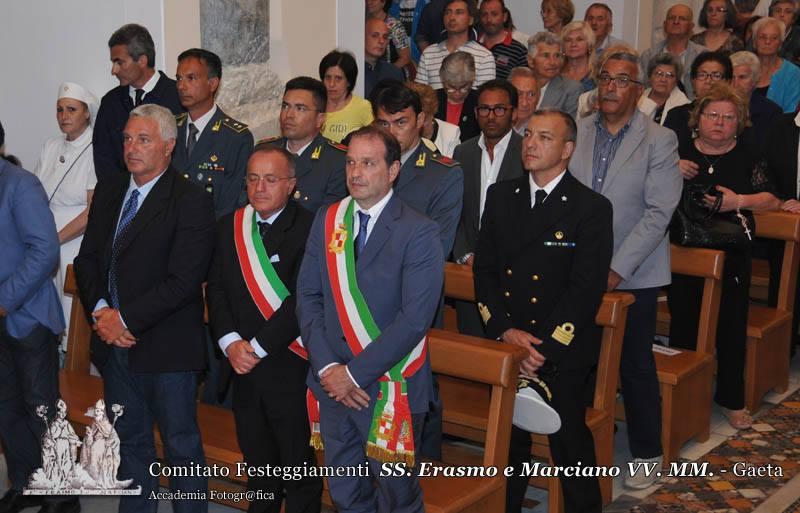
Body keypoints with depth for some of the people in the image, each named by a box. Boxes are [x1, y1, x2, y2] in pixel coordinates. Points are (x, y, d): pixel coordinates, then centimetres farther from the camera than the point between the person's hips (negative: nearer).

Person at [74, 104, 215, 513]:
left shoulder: (191, 201, -12)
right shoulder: (108, 192, 10)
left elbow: (183, 280, -19)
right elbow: (87, 259, 10)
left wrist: (126, 320, -17)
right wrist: (100, 310, -7)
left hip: (166, 348, -6)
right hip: (113, 342, 7)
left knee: (181, 446, 5)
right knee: (130, 441, 18)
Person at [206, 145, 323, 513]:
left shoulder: (308, 228, -12)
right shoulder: (230, 226, 8)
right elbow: (216, 289, 5)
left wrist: (258, 346, -16)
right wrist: (231, 343, -9)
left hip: (291, 370, -5)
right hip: (243, 370, 6)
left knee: (299, 468, 6)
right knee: (258, 465, 20)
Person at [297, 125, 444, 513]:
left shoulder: (418, 233, -12)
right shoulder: (327, 220, 5)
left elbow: (414, 319, -18)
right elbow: (308, 296, 3)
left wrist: (356, 373, -18)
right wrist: (326, 367, -9)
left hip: (389, 389, -5)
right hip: (333, 382, 5)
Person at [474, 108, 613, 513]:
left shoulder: (592, 208, -9)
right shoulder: (500, 196, 6)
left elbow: (586, 289, -14)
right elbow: (484, 269, 4)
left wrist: (542, 349, -18)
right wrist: (505, 330, -9)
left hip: (563, 356, -4)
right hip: (505, 347, 4)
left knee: (570, 448, 7)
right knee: (507, 443, 17)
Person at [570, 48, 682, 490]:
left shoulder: (660, 141, -5)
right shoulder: (576, 132, 5)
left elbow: (658, 213, -11)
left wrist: (617, 270, -16)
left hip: (632, 277, -3)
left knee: (636, 368, 6)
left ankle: (646, 454, 22)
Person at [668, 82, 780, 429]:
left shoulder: (747, 159, 6)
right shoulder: (680, 155, 5)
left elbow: (771, 201, 2)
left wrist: (739, 201, -13)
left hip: (733, 255, 0)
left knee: (732, 326, 5)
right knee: (684, 324, 5)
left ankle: (731, 398, 20)